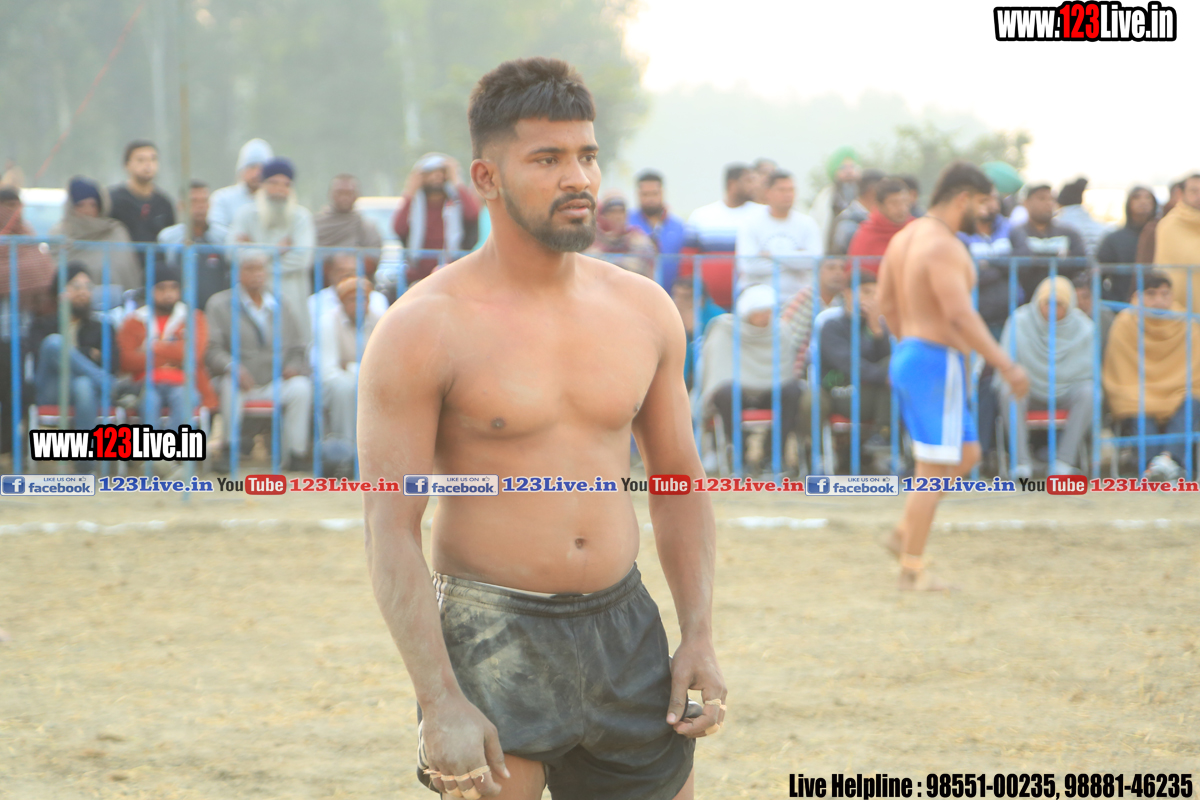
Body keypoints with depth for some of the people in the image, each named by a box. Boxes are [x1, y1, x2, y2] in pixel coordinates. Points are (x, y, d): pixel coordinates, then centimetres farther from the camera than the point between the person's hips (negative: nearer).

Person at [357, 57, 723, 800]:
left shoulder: (644, 312, 6)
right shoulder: (425, 329, -9)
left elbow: (679, 483, 16)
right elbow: (391, 529, -12)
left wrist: (700, 635, 5)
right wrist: (440, 704, -20)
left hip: (624, 628, 5)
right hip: (493, 639, -5)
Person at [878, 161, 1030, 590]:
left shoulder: (904, 238, 11)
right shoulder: (944, 246, -19)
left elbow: (887, 305, 20)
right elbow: (960, 316, -26)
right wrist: (1007, 365, -23)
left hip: (906, 356, 10)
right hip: (936, 364, -10)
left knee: (967, 454, 18)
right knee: (934, 469, -3)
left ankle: (905, 534, 15)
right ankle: (911, 569, 2)